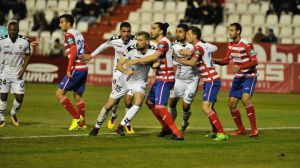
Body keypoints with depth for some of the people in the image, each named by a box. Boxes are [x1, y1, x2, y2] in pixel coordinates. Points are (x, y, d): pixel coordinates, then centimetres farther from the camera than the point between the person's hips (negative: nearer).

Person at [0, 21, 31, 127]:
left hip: (17, 74, 1)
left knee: (19, 97, -2)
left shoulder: (24, 41, -5)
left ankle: (13, 114, 25)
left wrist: (23, 69, -2)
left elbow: (27, 55, 8)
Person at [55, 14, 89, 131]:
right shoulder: (78, 34, 18)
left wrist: (69, 70, -20)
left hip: (76, 68, -9)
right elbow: (87, 51, 23)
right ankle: (82, 123, 15)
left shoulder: (69, 34, -9)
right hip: (83, 68, 9)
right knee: (77, 96, 15)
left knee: (59, 93, -6)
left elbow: (73, 52, -19)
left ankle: (76, 117, -7)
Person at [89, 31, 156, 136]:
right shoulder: (132, 49, -19)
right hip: (125, 80, 0)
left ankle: (121, 126, -18)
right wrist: (125, 71, -41)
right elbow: (119, 65, -21)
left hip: (139, 82, 0)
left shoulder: (152, 52, -16)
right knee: (110, 104, 4)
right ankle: (97, 127, 27)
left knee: (139, 101, -29)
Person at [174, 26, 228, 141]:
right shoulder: (204, 45, 9)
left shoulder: (198, 47, -16)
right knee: (209, 107, 19)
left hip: (211, 81, -10)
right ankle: (216, 132, 30)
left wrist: (179, 60, -14)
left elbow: (193, 62, -28)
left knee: (206, 107, -16)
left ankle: (222, 133, -19)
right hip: (209, 81, 10)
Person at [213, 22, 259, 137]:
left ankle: (254, 129, -21)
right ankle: (241, 129, 19)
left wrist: (240, 67, -31)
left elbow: (254, 62, -19)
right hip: (238, 78, 7)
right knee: (232, 104, 2)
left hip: (249, 76, -7)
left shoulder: (246, 45, -17)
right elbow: (226, 60, 10)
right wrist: (215, 61, -9)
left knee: (245, 98, -27)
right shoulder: (231, 45, 5)